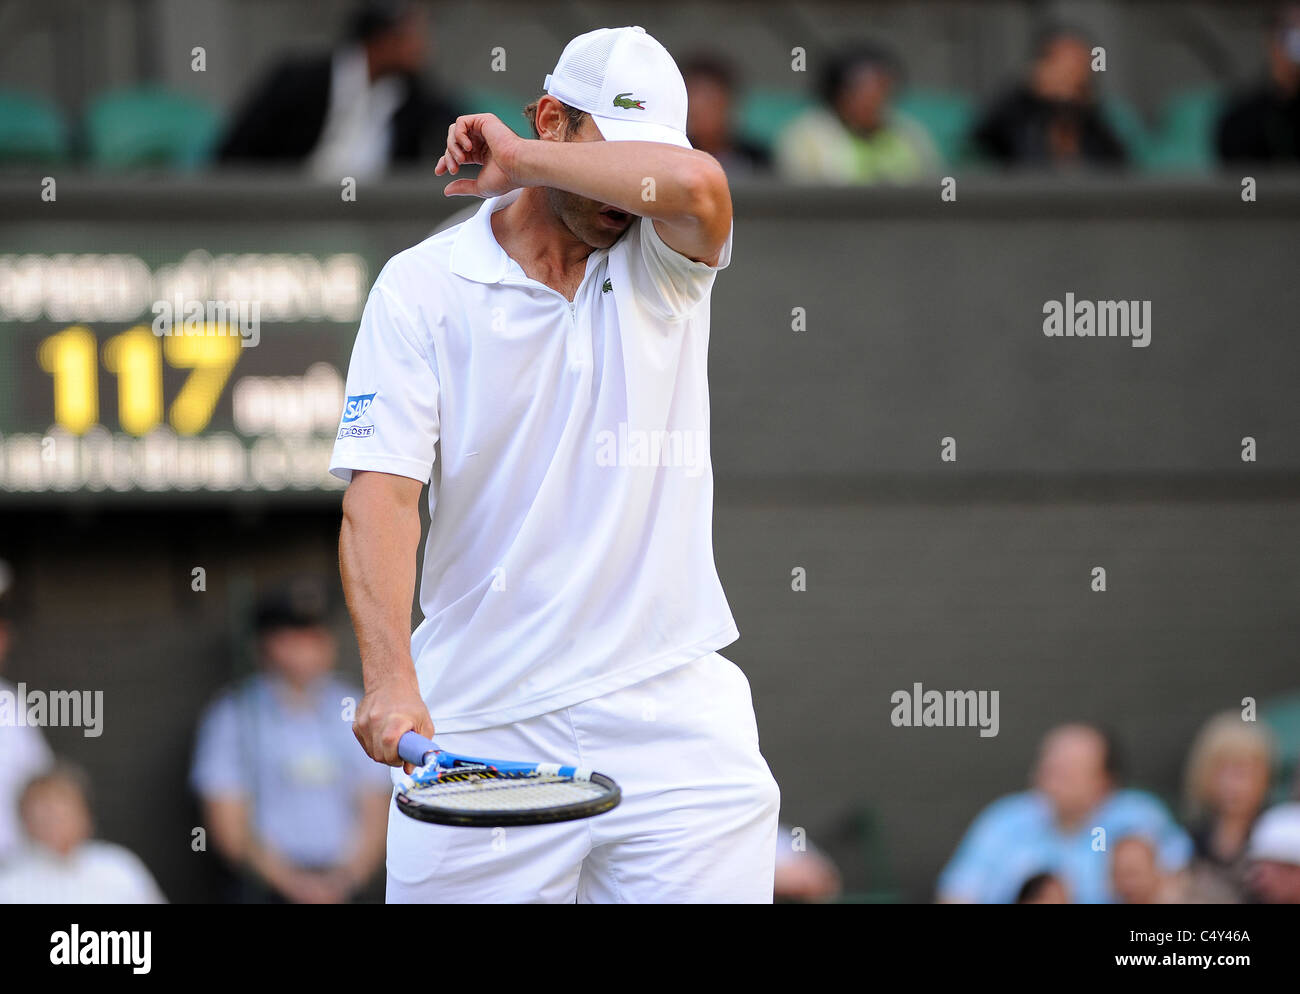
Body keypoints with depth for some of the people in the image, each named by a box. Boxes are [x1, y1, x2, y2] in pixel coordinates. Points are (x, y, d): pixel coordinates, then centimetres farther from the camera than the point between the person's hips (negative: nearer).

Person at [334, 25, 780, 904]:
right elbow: (382, 492, -9)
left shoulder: (662, 266, 6)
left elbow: (695, 185, -20)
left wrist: (520, 161, -7)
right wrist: (392, 681, -23)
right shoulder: (423, 287, 2)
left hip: (668, 713, 1)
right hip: (479, 726, -1)